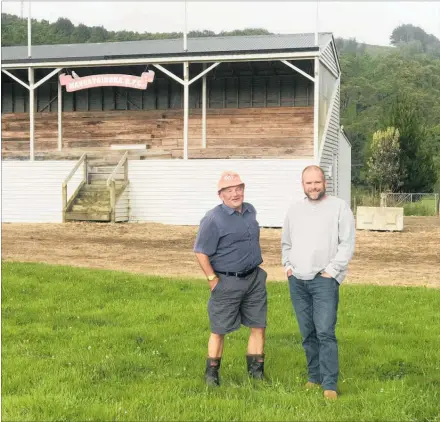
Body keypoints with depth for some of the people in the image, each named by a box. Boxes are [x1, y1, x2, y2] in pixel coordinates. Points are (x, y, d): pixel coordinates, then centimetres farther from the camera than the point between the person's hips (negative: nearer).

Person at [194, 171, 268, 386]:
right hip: (227, 282, -6)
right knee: (219, 330, 5)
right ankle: (211, 373, 19)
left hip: (254, 278, 6)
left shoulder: (250, 211, 7)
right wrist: (213, 280, -12)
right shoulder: (213, 219, -15)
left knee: (258, 326, 8)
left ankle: (256, 371, 20)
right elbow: (201, 252, -13)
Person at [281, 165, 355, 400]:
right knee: (307, 333, 9)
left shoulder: (339, 207, -1)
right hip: (297, 281, 5)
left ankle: (330, 385, -7)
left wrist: (332, 270, -11)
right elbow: (286, 243, 23)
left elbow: (347, 243, -6)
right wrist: (287, 266, 10)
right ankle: (315, 377, 19)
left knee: (325, 332, -11)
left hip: (324, 280, -5)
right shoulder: (294, 209, 14)